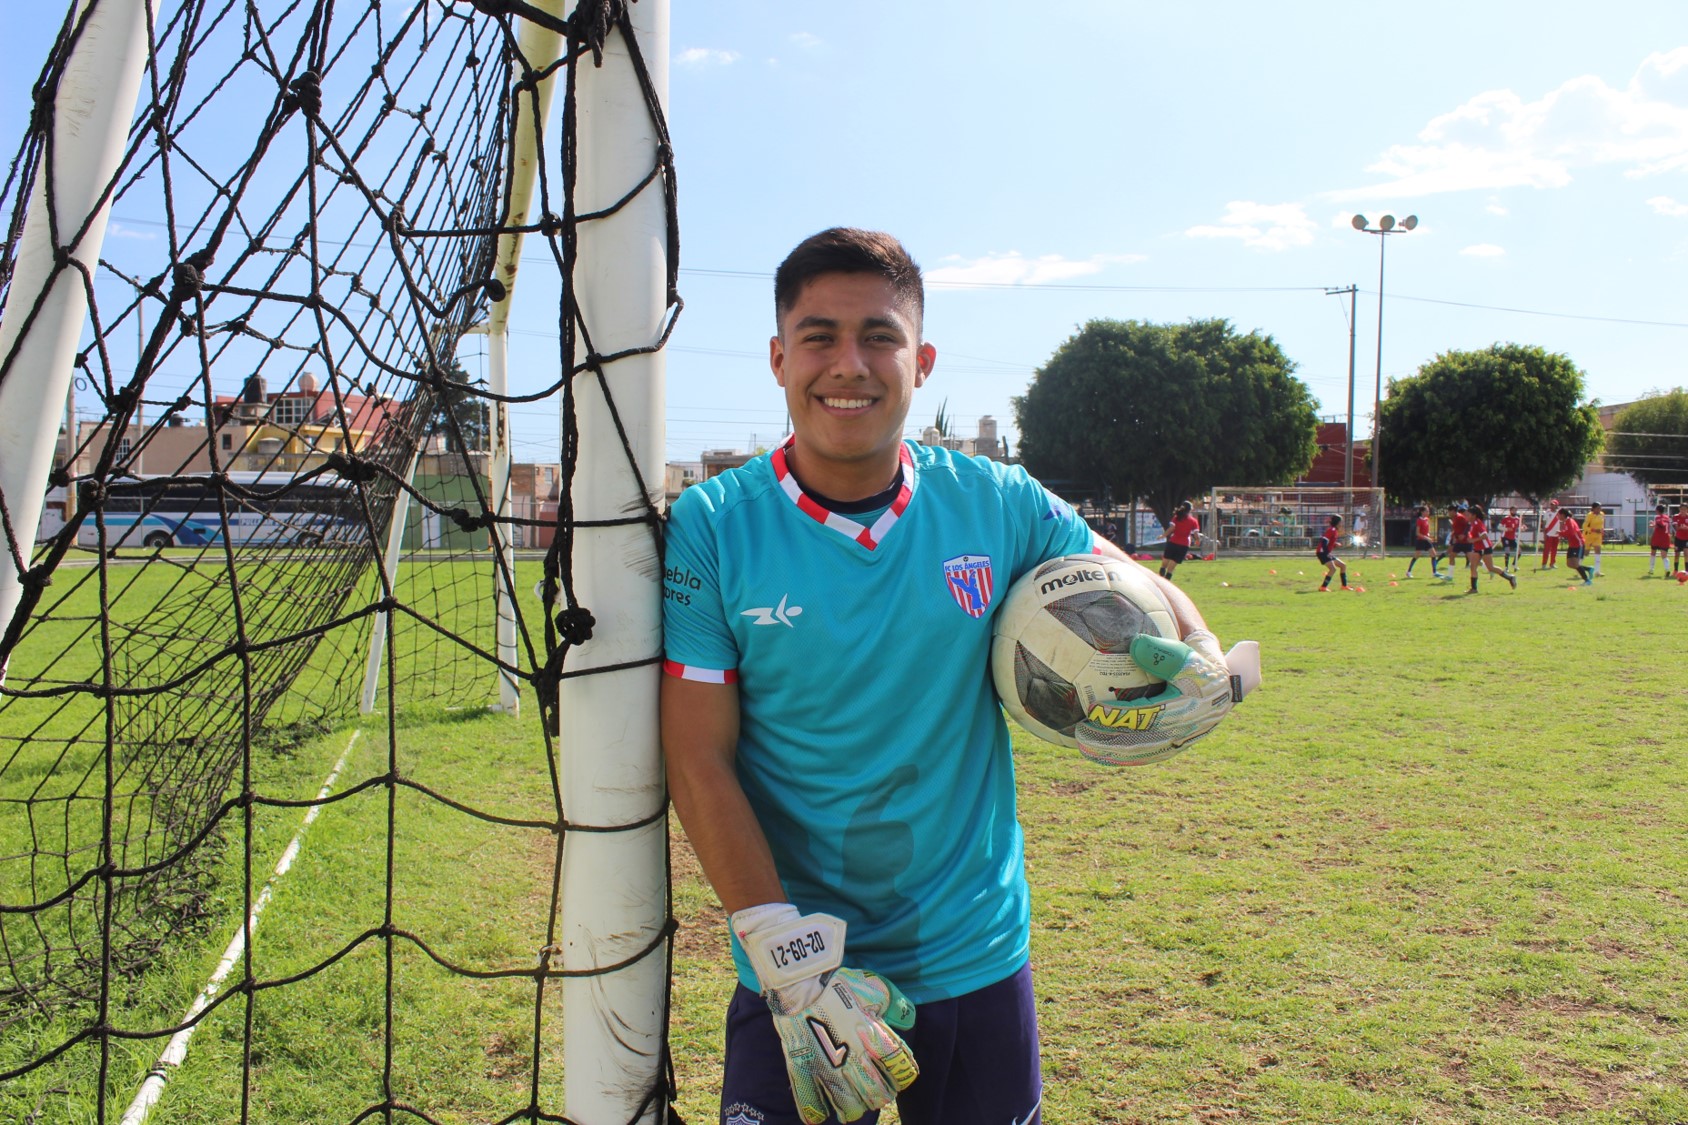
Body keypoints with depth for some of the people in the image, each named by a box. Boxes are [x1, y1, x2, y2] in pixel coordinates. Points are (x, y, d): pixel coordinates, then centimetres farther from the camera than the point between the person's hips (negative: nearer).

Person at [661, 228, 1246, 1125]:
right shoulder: (711, 529, -10)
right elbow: (699, 761, -10)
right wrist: (790, 960, -17)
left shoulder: (997, 505, -5)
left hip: (979, 957, 3)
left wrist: (1206, 666, -14)